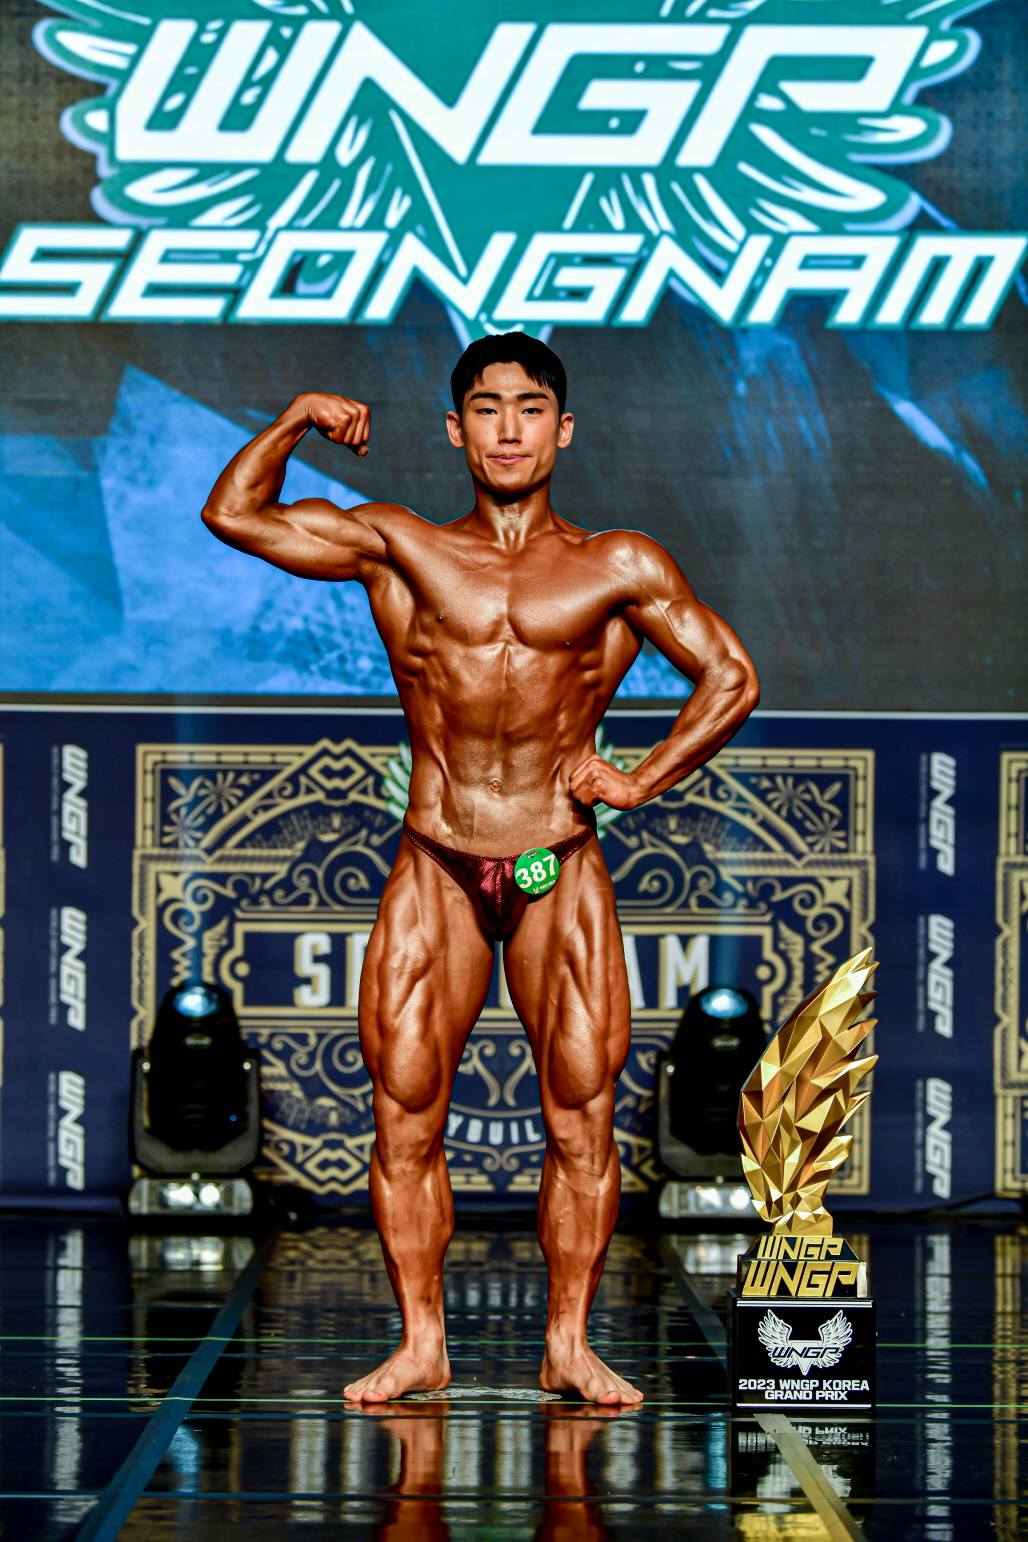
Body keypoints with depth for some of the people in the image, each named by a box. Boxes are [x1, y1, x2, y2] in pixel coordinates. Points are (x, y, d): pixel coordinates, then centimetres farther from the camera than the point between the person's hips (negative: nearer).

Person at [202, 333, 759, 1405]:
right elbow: (233, 514, 11)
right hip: (435, 873, 1)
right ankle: (421, 1345, 8)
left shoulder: (621, 569, 6)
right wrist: (296, 422, 0)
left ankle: (568, 1346, 7)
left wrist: (640, 782, 1)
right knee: (405, 1120, -2)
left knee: (582, 1122, -3)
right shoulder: (396, 548, 8)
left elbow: (731, 679, 11)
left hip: (562, 876, 0)